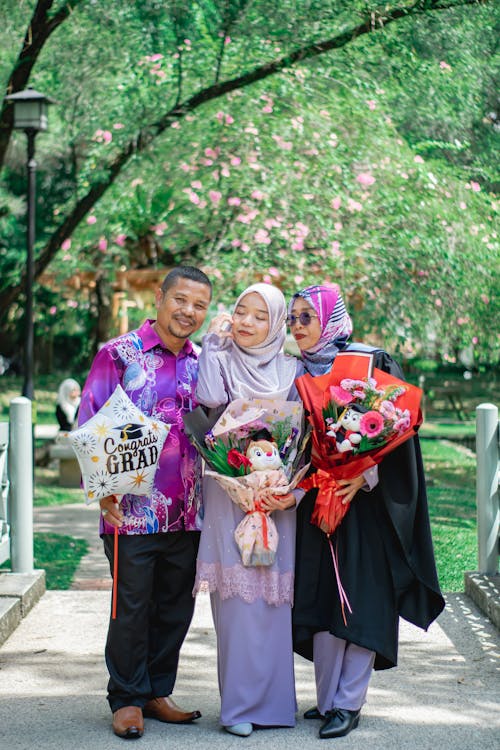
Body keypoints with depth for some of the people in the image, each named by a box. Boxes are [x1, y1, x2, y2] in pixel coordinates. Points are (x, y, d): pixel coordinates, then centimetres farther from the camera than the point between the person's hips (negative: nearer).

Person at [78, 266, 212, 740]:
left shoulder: (201, 364, 11)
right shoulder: (119, 354, -3)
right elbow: (90, 425, -5)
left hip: (188, 512, 5)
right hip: (133, 507, -5)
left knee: (175, 606, 11)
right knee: (132, 606, 1)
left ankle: (157, 693, 24)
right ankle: (127, 699, 14)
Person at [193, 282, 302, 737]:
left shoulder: (291, 371, 10)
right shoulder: (221, 360, 7)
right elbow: (209, 397, -15)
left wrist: (294, 492, -6)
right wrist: (214, 342, -6)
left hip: (278, 495, 2)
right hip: (229, 492, -1)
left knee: (274, 593, 0)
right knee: (238, 595, -6)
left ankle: (272, 698, 10)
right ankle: (241, 703, 0)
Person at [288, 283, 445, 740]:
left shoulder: (372, 364, -4)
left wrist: (365, 477, -20)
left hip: (366, 502, -4)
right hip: (315, 501, 4)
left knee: (361, 601, -3)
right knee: (322, 600, 5)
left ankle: (348, 703, 4)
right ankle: (328, 699, 14)